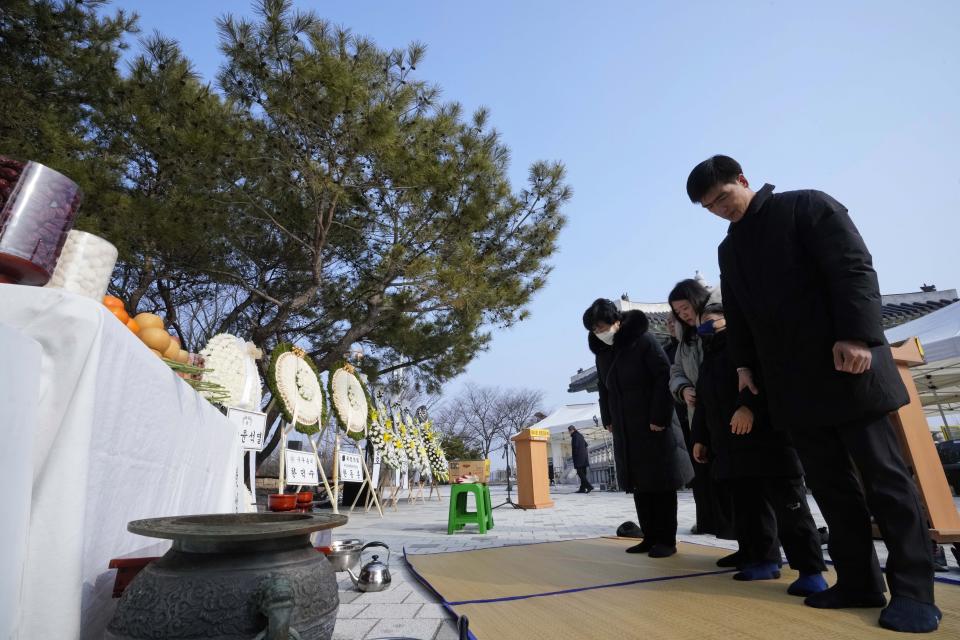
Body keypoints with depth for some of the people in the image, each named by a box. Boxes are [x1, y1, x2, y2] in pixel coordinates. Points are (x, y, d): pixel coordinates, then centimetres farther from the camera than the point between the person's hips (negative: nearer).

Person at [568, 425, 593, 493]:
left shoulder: (575, 436, -10)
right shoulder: (580, 435, 17)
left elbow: (575, 446, -17)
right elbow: (586, 444, 23)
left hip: (579, 457, -9)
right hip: (584, 456, 9)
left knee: (580, 472, -8)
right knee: (583, 473, 8)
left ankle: (589, 486, -17)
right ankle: (582, 488, 10)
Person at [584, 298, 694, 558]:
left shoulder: (643, 341, -10)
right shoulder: (602, 351, 9)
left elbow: (664, 378, -14)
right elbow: (603, 388, 16)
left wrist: (659, 418, -18)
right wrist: (608, 419, 7)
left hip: (654, 425, -6)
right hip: (625, 429, 6)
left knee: (661, 482, 3)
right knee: (639, 484, 8)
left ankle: (667, 540, 12)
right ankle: (650, 537, 17)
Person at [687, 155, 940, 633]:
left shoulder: (808, 207, 0)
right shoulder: (729, 249, 17)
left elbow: (854, 269, -11)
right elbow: (736, 314, 18)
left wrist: (856, 336, -20)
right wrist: (744, 363, 9)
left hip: (844, 365, -5)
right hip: (791, 381, 6)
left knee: (883, 476, 0)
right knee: (830, 482, 6)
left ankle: (913, 590, 9)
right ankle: (859, 582, 14)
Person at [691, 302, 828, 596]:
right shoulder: (708, 360, 22)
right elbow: (703, 406, 25)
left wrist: (748, 405, -30)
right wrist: (700, 438, 22)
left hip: (767, 440, -8)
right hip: (731, 449, 8)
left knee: (789, 506, -4)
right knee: (749, 508, 10)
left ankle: (810, 571, 2)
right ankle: (764, 560, 20)